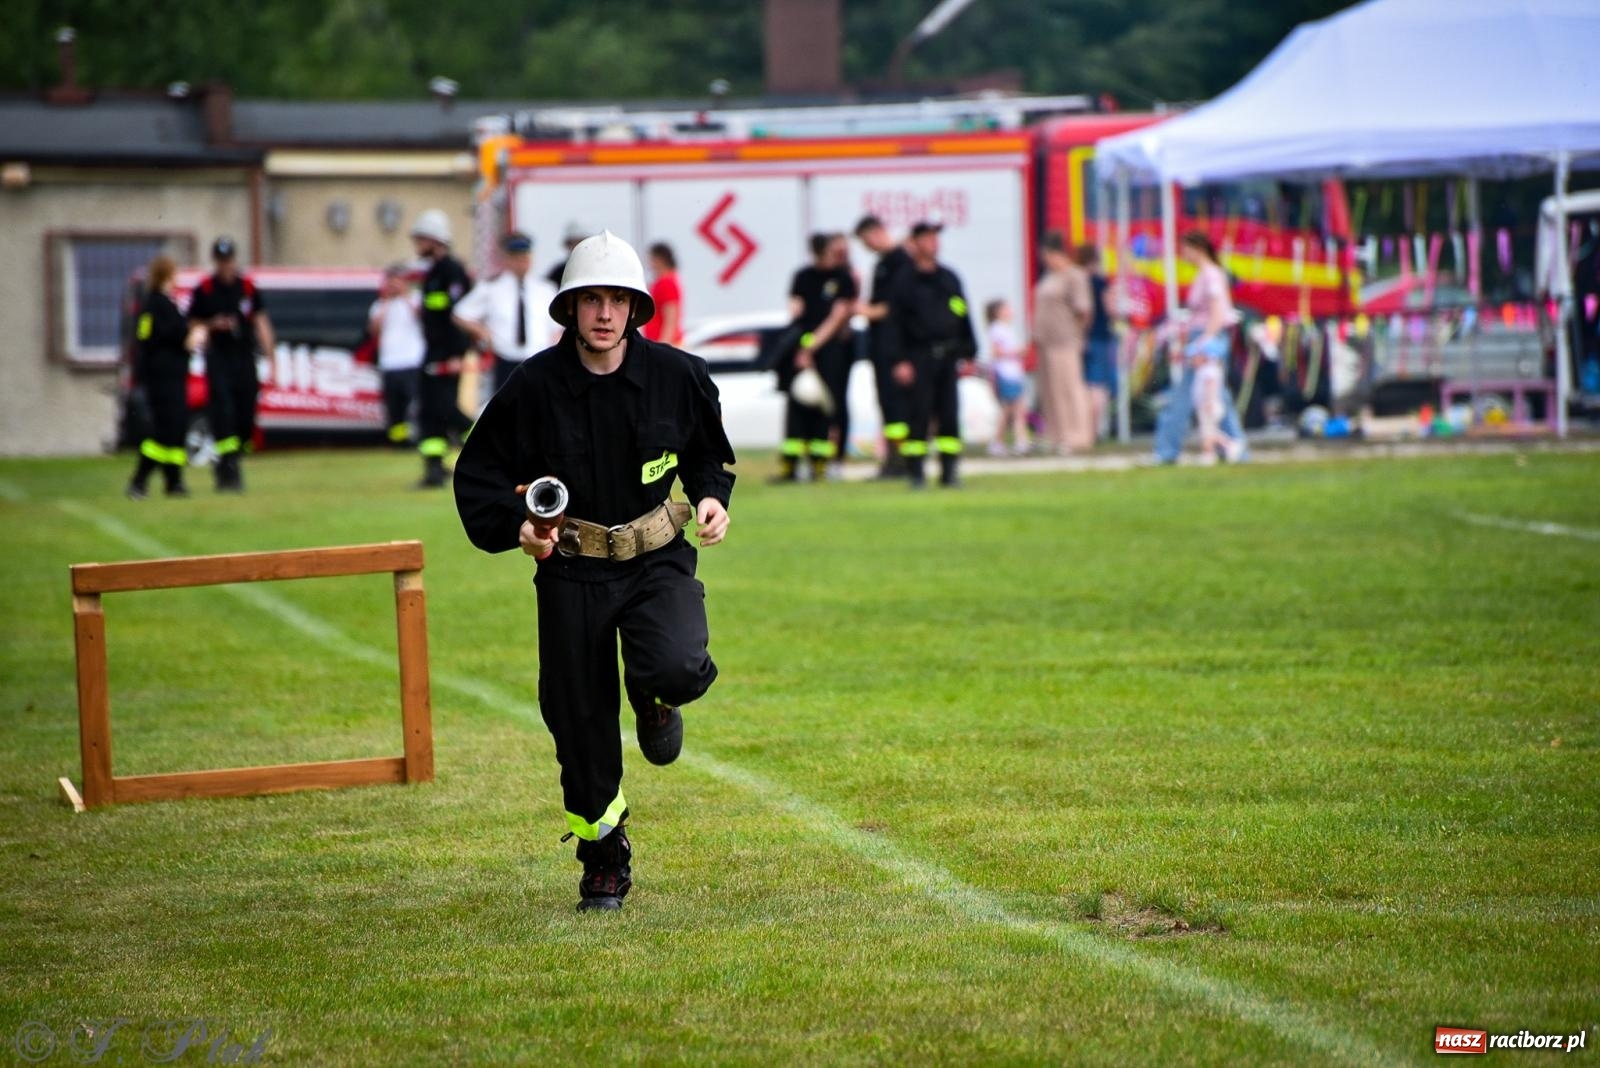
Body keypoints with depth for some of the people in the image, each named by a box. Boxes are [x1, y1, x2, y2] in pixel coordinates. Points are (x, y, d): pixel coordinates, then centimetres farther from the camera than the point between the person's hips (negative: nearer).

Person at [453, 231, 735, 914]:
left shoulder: (677, 376, -4)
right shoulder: (534, 385, -7)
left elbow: (710, 453, 14)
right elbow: (478, 475, 1)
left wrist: (713, 496, -6)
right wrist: (516, 526, -16)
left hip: (657, 561, 0)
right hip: (571, 571, 0)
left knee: (678, 669, -28)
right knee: (581, 726, 3)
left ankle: (654, 700, 11)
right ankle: (605, 863, 23)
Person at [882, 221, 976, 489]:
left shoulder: (949, 278, 13)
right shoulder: (903, 283, 0)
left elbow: (964, 318, 17)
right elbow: (893, 324, -3)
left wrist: (969, 353, 12)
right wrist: (900, 361, -11)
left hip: (948, 356, 4)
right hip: (920, 357, -4)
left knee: (950, 414, 3)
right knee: (919, 414, -6)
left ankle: (950, 469, 8)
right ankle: (915, 471, 0)